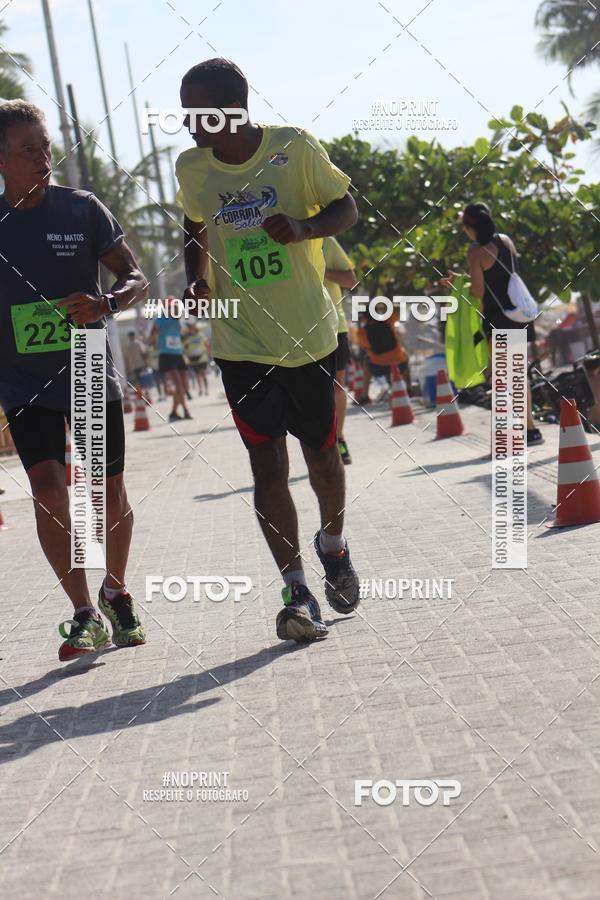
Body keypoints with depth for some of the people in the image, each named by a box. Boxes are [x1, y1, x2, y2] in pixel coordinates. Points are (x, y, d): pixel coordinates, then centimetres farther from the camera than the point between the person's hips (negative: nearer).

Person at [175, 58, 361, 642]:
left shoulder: (295, 148, -9)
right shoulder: (190, 168, 0)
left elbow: (346, 208, 1)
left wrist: (304, 228, -20)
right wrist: (197, 277, 0)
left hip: (307, 333, -1)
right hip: (239, 342, 1)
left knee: (321, 453, 11)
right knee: (267, 464, -5)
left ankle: (333, 545, 39)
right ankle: (297, 591, 1)